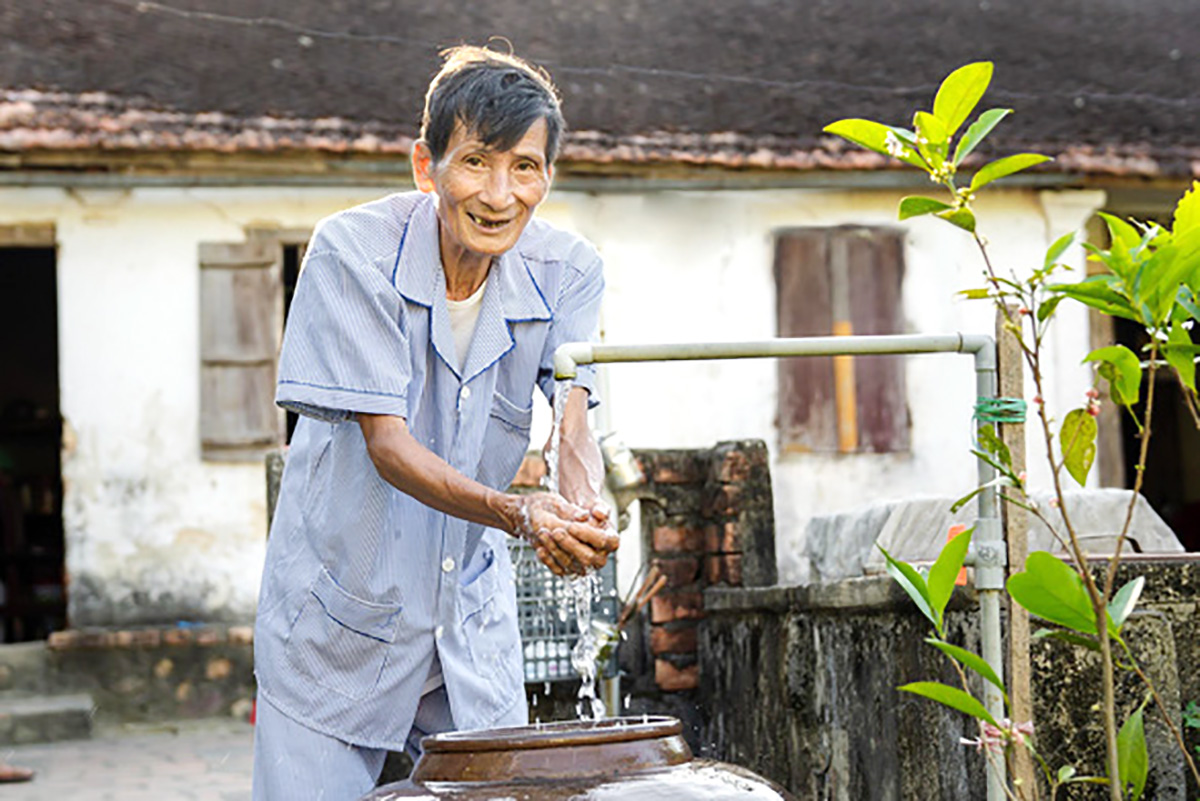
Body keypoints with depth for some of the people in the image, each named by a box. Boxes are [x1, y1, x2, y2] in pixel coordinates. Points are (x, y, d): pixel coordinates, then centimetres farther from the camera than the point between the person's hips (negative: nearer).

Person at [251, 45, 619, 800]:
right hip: (339, 617, -3)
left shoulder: (567, 271, -8)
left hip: (472, 618, 3)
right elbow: (386, 441, -25)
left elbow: (573, 415, -19)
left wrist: (587, 508, -43)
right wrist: (515, 512, -42)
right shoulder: (353, 250, -20)